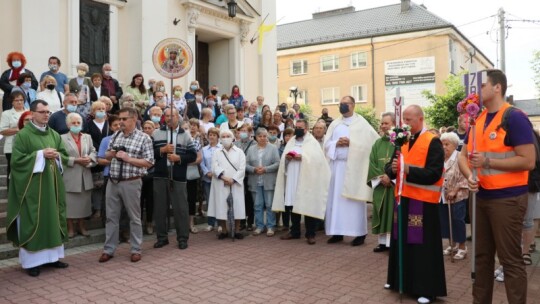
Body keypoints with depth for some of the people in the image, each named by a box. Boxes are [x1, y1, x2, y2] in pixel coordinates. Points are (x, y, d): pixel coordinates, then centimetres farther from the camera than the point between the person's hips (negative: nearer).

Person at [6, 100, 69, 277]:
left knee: (52, 219, 10)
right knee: (32, 221, -1)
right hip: (32, 186, -6)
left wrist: (57, 155, -8)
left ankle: (51, 256, 20)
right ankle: (31, 260, 9)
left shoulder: (54, 135, 12)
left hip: (52, 184, 6)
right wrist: (40, 154, -18)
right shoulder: (23, 134, -6)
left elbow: (65, 156, 14)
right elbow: (17, 160, -12)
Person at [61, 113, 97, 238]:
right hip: (70, 177, -4)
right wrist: (76, 160, -16)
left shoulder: (87, 137, 14)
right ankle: (70, 228, 12)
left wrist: (89, 159, -12)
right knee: (70, 203, 1)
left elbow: (93, 152, 8)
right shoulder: (62, 138, -1)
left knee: (84, 202, 10)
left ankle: (82, 227, 22)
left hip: (85, 177, 4)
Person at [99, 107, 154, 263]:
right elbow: (107, 155, 19)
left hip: (131, 183, -5)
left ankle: (136, 250, 19)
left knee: (134, 217, 7)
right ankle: (108, 249, 22)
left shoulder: (144, 138, -7)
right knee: (111, 216, 11)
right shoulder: (116, 135, 10)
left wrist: (128, 158, -18)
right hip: (113, 182, 5)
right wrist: (111, 154, -4)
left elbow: (149, 162, -11)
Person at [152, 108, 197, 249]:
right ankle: (162, 237, 19)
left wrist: (179, 157, -12)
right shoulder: (156, 133, 8)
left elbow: (193, 155, 1)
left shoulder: (185, 135, 6)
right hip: (160, 175, 2)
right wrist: (162, 150, -13)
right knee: (160, 207, 6)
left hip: (178, 177, -1)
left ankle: (182, 238, 11)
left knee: (181, 208, 1)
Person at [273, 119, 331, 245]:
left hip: (306, 180, -5)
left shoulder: (312, 142, 2)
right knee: (293, 205, 9)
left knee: (307, 206, -4)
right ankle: (294, 231, 20)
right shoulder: (291, 142, 17)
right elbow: (283, 160, 13)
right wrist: (286, 157, -9)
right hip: (292, 179, 5)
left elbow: (317, 158, -11)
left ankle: (310, 234, 4)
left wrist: (302, 157, -20)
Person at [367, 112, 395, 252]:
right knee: (381, 213, 8)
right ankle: (383, 241, 16)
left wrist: (390, 177, -17)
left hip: (395, 185, -5)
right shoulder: (377, 143, 12)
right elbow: (372, 163, 6)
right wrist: (380, 177, -8)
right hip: (380, 185, 5)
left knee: (394, 213, -3)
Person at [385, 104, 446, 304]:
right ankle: (399, 279, 30)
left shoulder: (433, 142, -9)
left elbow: (434, 173, -18)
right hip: (403, 198, 7)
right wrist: (392, 168, -14)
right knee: (402, 241, 15)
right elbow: (389, 168, 8)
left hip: (423, 201, -6)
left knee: (423, 246, -1)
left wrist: (408, 170, -25)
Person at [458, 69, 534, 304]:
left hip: (507, 199, -7)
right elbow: (463, 155, 13)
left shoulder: (514, 118, -12)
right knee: (482, 256, 16)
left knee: (510, 259, 0)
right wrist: (469, 174, -7)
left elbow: (528, 161, -17)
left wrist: (488, 162, -20)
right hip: (483, 197, 8)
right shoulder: (478, 120, 10)